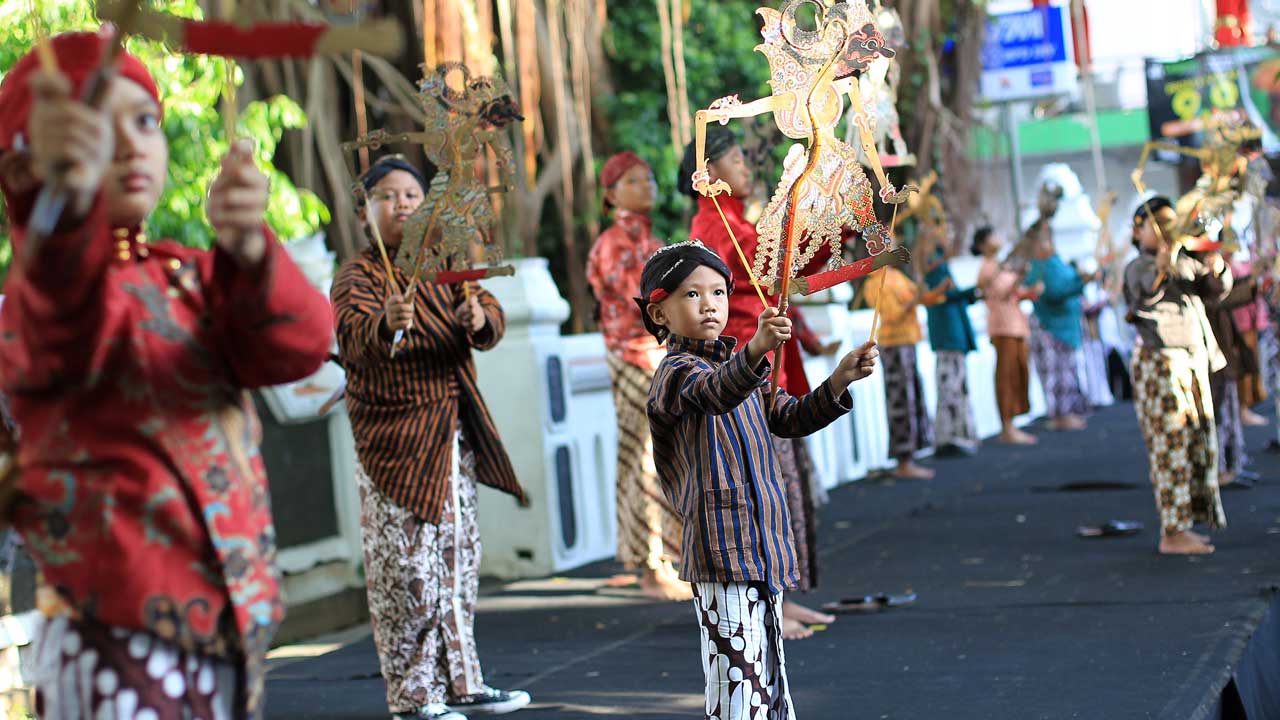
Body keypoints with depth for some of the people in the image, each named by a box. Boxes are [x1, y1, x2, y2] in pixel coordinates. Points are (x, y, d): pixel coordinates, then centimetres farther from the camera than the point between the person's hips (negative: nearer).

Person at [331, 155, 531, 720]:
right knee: (408, 568, -6)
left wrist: (480, 320, -30)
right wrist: (386, 324, -52)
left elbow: (490, 317, -6)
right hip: (396, 441, -7)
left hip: (455, 437, 7)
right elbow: (352, 333, -30)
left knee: (458, 560, 14)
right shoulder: (357, 276, -10)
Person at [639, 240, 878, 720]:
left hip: (764, 554, 9)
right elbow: (714, 393, -30)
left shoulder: (736, 367, 22)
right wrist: (755, 351, -49)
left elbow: (789, 419, 20)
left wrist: (840, 380, 4)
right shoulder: (677, 371, -7)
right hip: (722, 556, -9)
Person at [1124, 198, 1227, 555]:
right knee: (1170, 444, -10)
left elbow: (1215, 288, 5)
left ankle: (1183, 524, 15)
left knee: (1199, 442, 8)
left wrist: (1216, 271, -18)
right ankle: (1172, 532, -10)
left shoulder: (1185, 264, 16)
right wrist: (1161, 271, -49)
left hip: (1194, 361, 8)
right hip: (1160, 363, -8)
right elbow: (1146, 291, -28)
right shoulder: (1139, 267, -7)